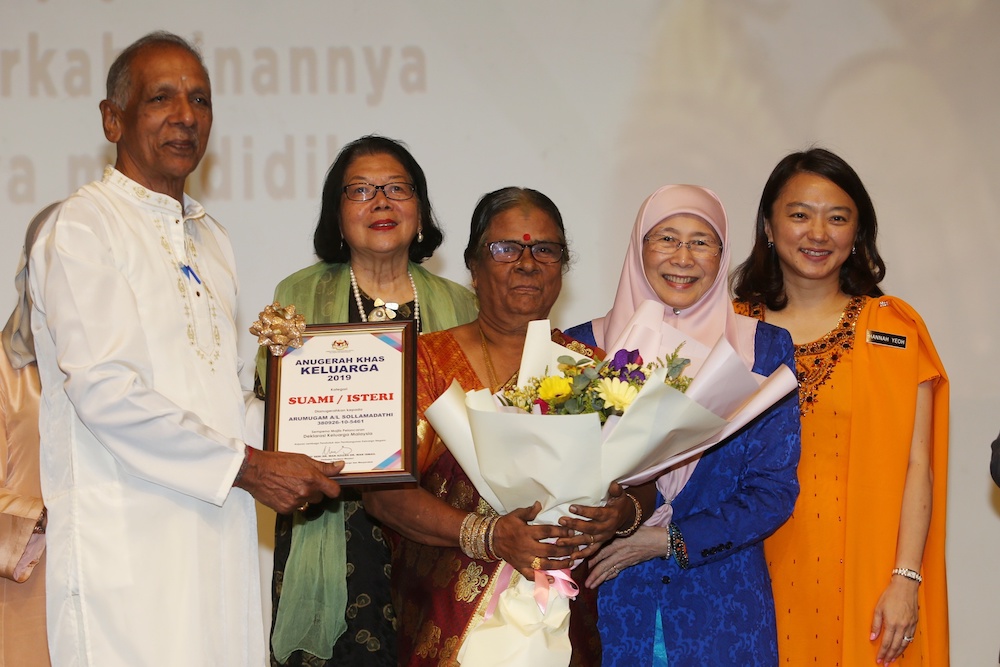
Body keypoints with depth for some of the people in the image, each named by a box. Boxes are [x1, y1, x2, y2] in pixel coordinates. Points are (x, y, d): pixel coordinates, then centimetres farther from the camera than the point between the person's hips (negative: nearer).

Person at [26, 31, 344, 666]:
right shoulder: (82, 227, -6)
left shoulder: (210, 237, 19)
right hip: (129, 537, -7)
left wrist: (290, 449, 4)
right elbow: (103, 390, -16)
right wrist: (246, 466, -14)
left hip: (220, 528, 7)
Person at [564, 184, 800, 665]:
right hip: (611, 603, 0)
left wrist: (670, 540, -12)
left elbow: (775, 491, -2)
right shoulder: (585, 346, 3)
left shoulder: (765, 348, 2)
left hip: (724, 605, 0)